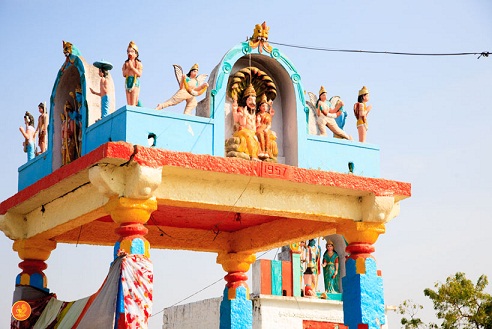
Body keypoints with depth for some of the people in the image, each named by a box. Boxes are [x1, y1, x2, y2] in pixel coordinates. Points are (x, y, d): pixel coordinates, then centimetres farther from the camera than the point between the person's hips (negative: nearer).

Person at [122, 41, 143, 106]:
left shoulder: (138, 63, 2)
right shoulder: (126, 63, 11)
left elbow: (139, 74, -10)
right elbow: (124, 74, 2)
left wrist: (132, 67, -11)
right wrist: (128, 67, -10)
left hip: (135, 82, -4)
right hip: (127, 82, 4)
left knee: (133, 103, -9)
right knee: (129, 103, 1)